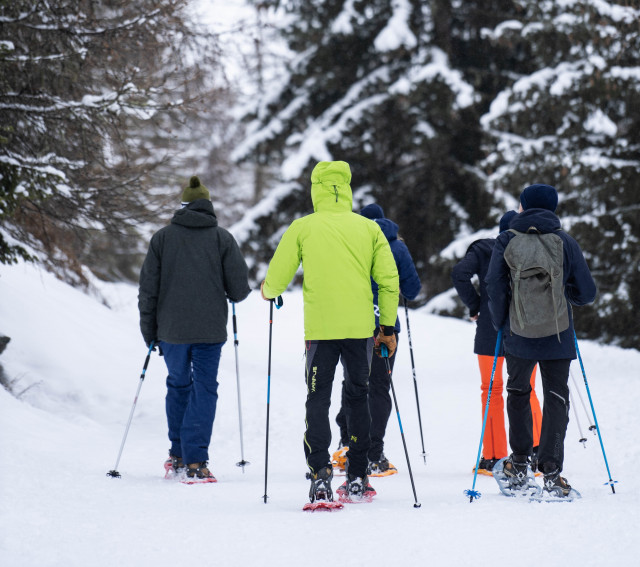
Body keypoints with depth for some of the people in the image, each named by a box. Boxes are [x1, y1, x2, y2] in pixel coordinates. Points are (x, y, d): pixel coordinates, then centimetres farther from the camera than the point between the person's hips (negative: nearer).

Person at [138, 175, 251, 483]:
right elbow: (239, 288, -5)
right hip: (210, 330, -2)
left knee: (178, 385, 19)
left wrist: (149, 331, 11)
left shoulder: (162, 237, 3)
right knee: (204, 390, 2)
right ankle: (195, 461, -6)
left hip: (171, 330, 2)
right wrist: (231, 294, 19)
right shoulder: (222, 238, -1)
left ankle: (178, 454, 23)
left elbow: (148, 289, 2)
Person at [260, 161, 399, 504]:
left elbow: (276, 279, 3)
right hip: (361, 327, 2)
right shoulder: (368, 228, 6)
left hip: (320, 328, -2)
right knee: (358, 398, 14)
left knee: (318, 400, 4)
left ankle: (320, 475, -11)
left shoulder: (302, 228, 1)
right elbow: (389, 279, 4)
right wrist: (388, 327, 12)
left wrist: (267, 292, 26)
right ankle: (357, 480, 16)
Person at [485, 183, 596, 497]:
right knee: (556, 398, 3)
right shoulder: (566, 242, 0)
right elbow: (586, 293, 2)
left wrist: (501, 324, 7)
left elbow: (495, 287, -7)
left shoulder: (505, 241, -2)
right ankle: (551, 471, -8)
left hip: (518, 335, 1)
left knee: (518, 392, 20)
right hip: (557, 338, 0)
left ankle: (519, 465, 21)